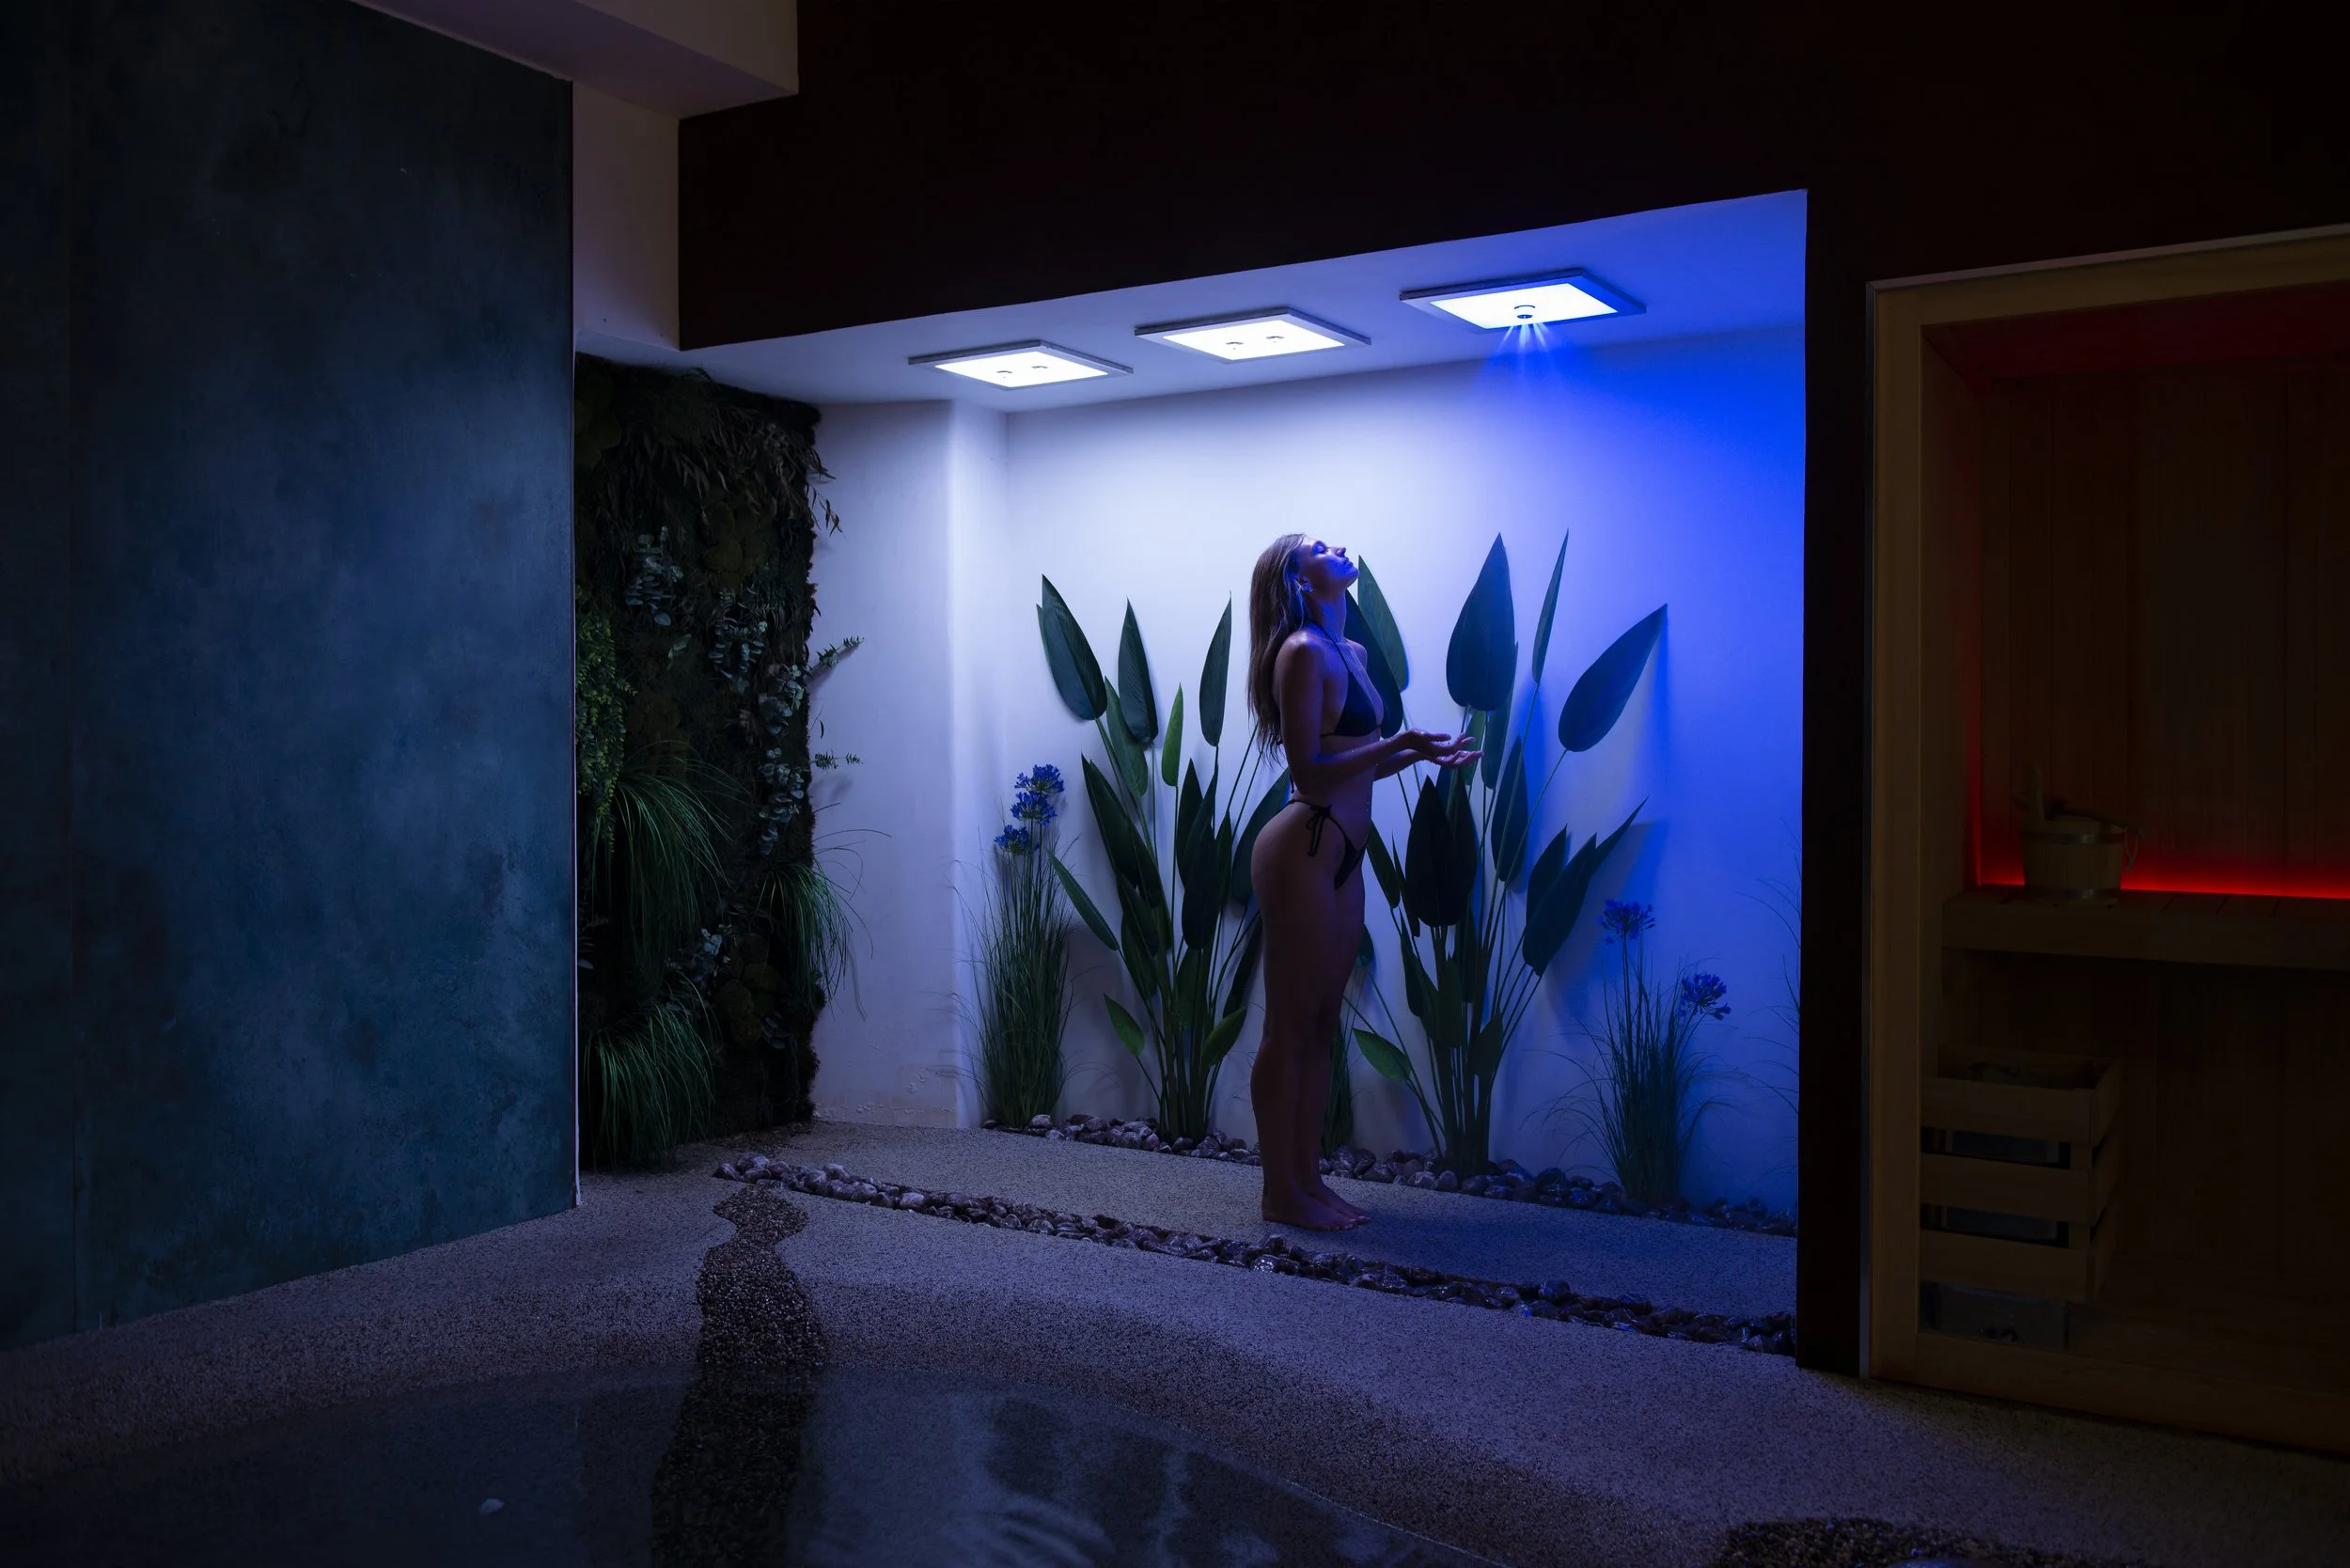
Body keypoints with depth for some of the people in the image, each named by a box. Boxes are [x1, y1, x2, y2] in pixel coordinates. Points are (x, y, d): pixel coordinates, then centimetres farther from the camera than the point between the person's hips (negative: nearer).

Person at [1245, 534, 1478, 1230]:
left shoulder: (1351, 652, 15)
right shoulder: (1303, 652, -12)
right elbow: (1310, 773, -17)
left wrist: (1422, 751, 7)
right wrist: (1399, 742, -22)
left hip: (1341, 855, 9)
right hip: (1301, 852, -9)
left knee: (1320, 1027, 13)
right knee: (1289, 1028, 0)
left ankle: (1308, 1178, 23)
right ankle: (1282, 1191, 9)